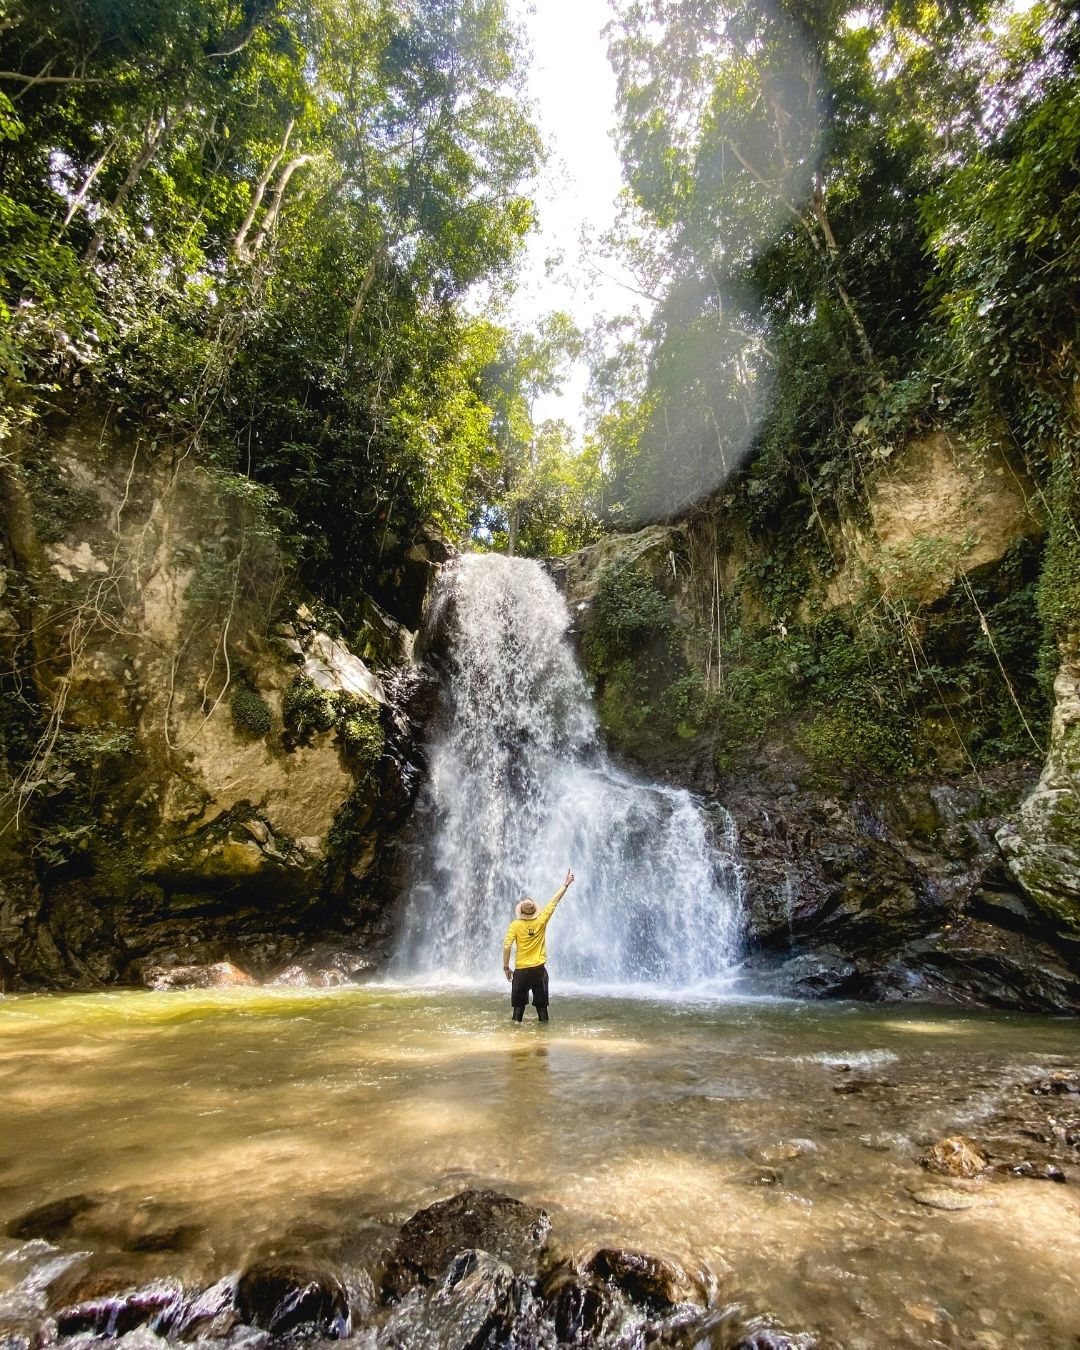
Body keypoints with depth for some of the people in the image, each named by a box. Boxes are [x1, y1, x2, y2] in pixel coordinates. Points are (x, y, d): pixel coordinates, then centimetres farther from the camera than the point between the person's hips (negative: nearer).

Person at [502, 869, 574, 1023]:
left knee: (519, 1002, 11)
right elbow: (554, 901, -3)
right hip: (539, 968, 1)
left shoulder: (515, 925, -10)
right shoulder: (541, 921, -9)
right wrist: (566, 884, 3)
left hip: (521, 969, -1)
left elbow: (506, 946, -14)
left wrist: (506, 967, -2)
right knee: (541, 1001, 11)